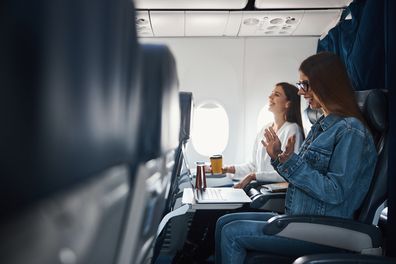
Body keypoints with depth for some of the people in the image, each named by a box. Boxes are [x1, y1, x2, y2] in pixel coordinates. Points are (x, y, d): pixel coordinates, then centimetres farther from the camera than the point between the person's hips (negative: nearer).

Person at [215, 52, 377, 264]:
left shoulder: (350, 131, -16)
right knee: (225, 222, 5)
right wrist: (279, 158, 0)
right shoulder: (321, 126, 12)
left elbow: (335, 193, -21)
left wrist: (291, 161, -24)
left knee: (232, 233, -13)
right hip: (298, 219, 9)